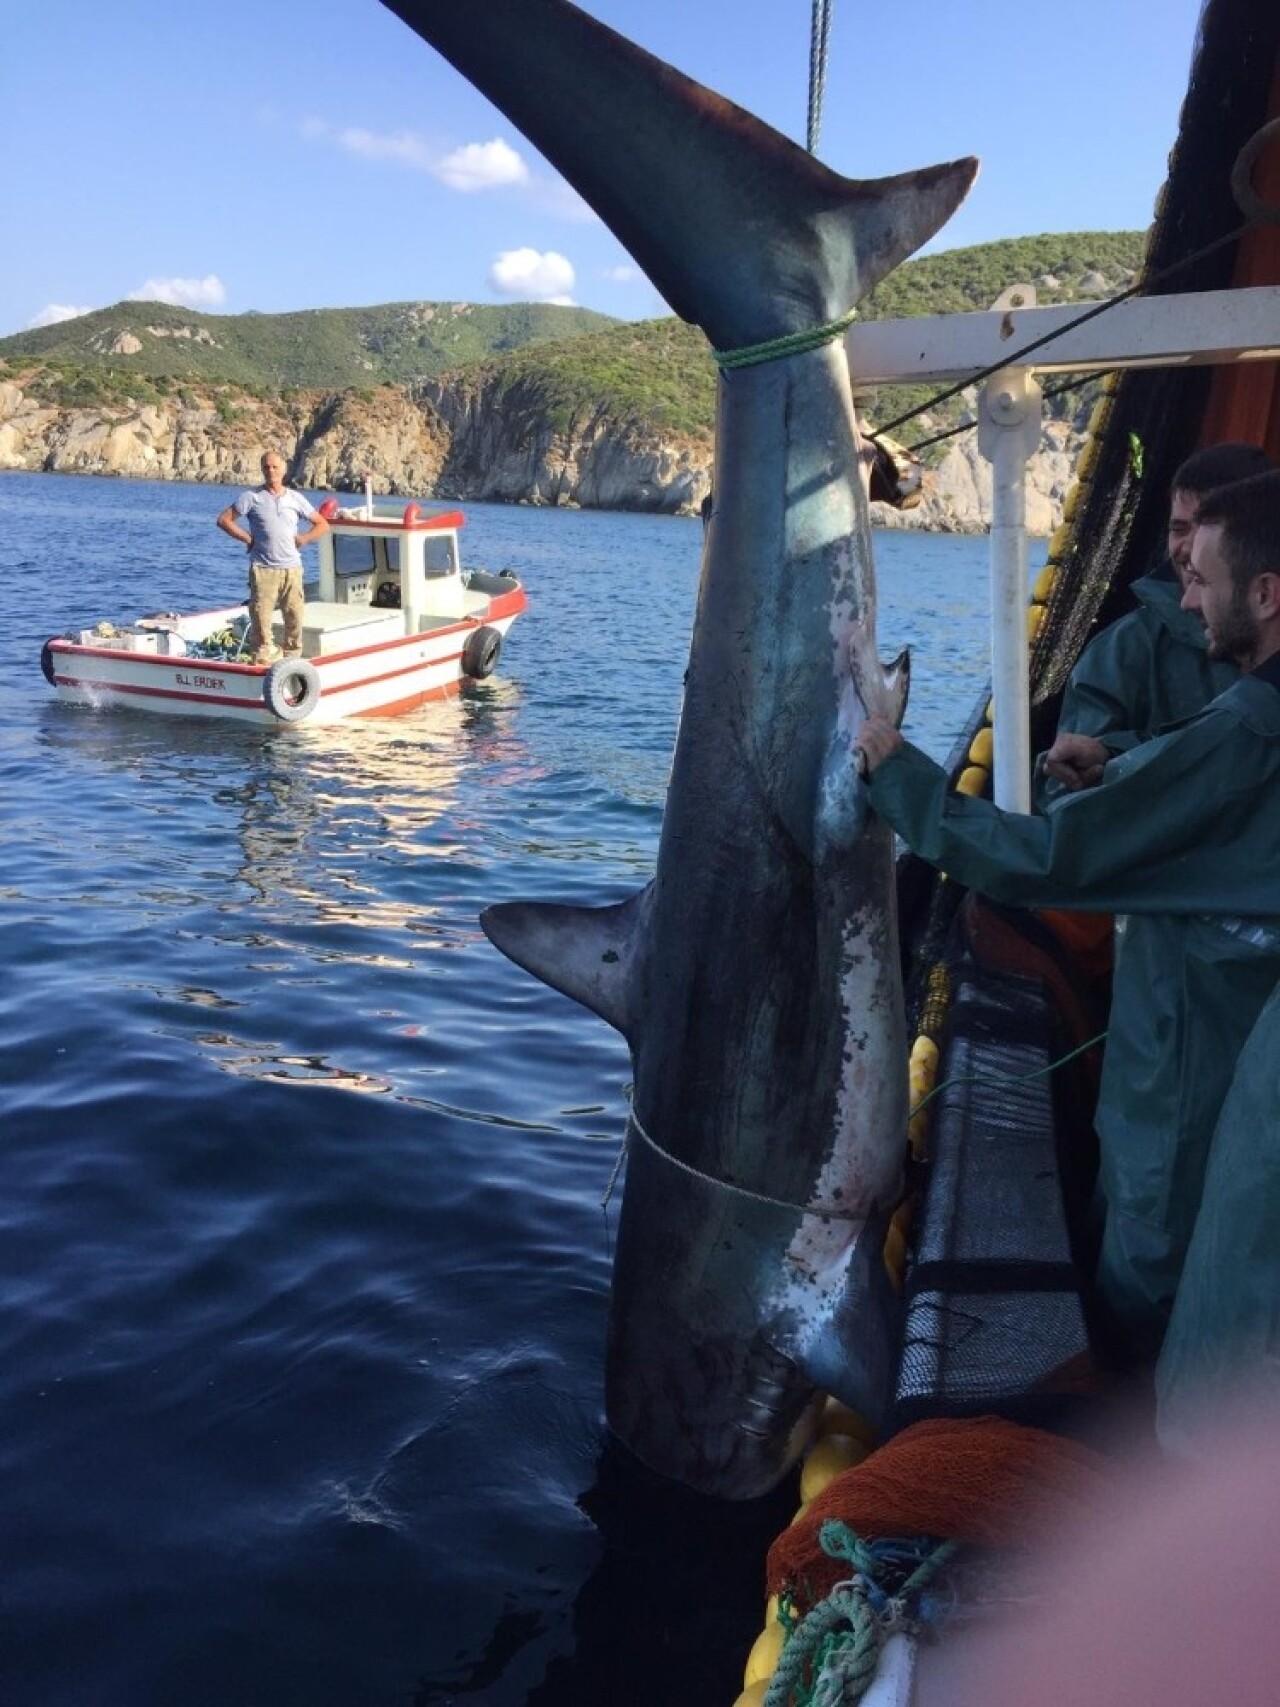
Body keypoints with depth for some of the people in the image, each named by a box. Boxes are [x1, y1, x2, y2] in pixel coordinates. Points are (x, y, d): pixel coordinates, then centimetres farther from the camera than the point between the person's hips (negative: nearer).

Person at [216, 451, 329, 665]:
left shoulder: (295, 498, 11)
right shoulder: (252, 497, 4)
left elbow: (322, 525, 17)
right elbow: (224, 520, 3)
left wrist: (303, 539, 4)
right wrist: (248, 539, -2)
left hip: (292, 567, 3)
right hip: (263, 569, -2)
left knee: (295, 617, 2)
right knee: (260, 618, -4)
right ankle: (261, 660, 1)